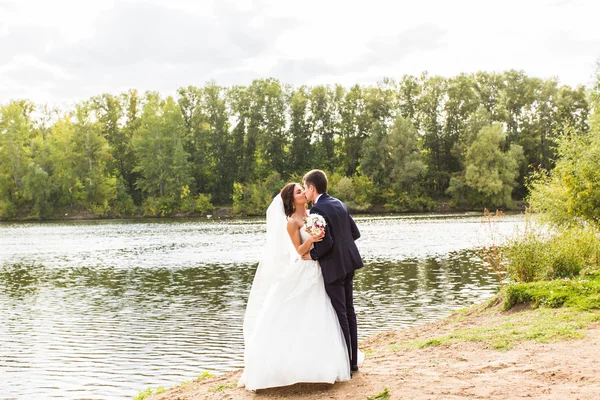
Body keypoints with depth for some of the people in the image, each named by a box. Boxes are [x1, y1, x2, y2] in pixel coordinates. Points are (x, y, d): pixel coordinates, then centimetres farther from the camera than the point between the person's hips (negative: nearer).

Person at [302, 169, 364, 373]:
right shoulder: (339, 204, 10)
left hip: (333, 266, -8)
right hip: (348, 262, 8)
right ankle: (353, 360, 23)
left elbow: (326, 243, -23)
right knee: (349, 311, 14)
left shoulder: (317, 210, -17)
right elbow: (355, 232, 12)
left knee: (340, 313, -1)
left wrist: (311, 255, -8)